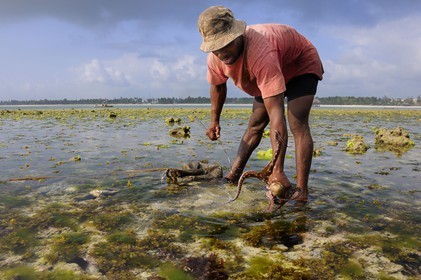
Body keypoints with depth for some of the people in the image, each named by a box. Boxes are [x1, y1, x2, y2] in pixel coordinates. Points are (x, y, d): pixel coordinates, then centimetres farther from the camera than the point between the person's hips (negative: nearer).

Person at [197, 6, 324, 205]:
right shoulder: (215, 58, -23)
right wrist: (214, 120, 2)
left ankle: (302, 192, -25)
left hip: (301, 63, -6)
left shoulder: (261, 55, -46)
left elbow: (276, 114, -51)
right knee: (255, 124, 8)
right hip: (267, 75, 7)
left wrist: (277, 171, -54)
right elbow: (217, 85, 2)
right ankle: (233, 175, 17)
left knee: (297, 124, -26)